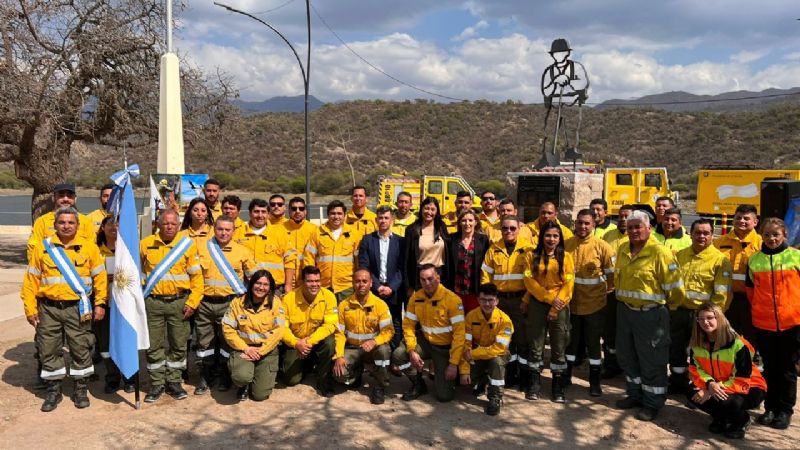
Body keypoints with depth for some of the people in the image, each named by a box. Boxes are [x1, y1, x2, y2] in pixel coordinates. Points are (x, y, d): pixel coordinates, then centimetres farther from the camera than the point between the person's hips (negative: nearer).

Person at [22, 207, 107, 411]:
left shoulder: (89, 247, 1)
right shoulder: (42, 247, 3)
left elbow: (100, 276, 3)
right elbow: (31, 280, 4)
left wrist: (100, 303, -2)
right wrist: (30, 309, 0)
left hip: (78, 308, -1)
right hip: (49, 308, 1)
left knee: (81, 349, 5)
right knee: (48, 350, 8)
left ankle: (81, 390, 20)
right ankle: (53, 391, 23)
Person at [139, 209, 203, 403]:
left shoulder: (188, 245, -1)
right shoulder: (146, 244, 2)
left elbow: (196, 276, -1)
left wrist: (192, 303, -7)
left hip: (179, 302, 0)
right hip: (153, 302, 1)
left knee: (178, 345, 7)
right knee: (154, 345, 6)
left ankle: (174, 382, 22)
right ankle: (157, 383, 19)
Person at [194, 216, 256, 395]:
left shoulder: (242, 251, 1)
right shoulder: (202, 249, 4)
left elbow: (254, 276, 7)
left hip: (229, 304, -1)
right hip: (205, 304, 1)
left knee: (227, 341, 7)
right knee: (205, 342, 9)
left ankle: (225, 377, 24)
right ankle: (205, 378, 23)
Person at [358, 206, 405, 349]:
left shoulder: (400, 241, 6)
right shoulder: (367, 240, 5)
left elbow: (403, 268, 1)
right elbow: (363, 267, 0)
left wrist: (392, 287, -9)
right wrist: (377, 286, -8)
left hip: (394, 291, 0)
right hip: (373, 290, 0)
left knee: (395, 326, 3)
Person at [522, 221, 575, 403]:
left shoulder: (566, 257, 2)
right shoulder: (532, 256, 2)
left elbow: (568, 285, -3)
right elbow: (529, 281, -5)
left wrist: (556, 307, -11)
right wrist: (549, 297, -13)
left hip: (560, 306, 0)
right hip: (537, 304, 0)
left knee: (559, 348, 5)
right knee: (535, 346, 6)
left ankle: (558, 388, 16)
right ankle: (534, 384, 19)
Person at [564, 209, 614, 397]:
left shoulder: (602, 246, -10)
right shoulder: (566, 244, -3)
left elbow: (612, 273, -4)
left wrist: (606, 290, 0)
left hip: (594, 304, -2)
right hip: (570, 303, 2)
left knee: (593, 344, 9)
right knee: (570, 342, 16)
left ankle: (595, 382, 22)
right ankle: (566, 376, 31)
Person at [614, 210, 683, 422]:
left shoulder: (659, 252, -16)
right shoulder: (623, 250, 5)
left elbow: (673, 285, -13)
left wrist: (664, 305, 0)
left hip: (650, 314, -7)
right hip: (625, 311, 7)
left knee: (651, 361, 4)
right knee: (627, 357, 17)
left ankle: (652, 403, 18)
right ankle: (635, 394, 35)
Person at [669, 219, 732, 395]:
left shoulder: (719, 259, -10)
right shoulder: (680, 255, 6)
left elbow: (721, 294, -14)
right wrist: (672, 305, 8)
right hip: (678, 312, 5)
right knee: (675, 348, 15)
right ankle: (677, 382, 32)